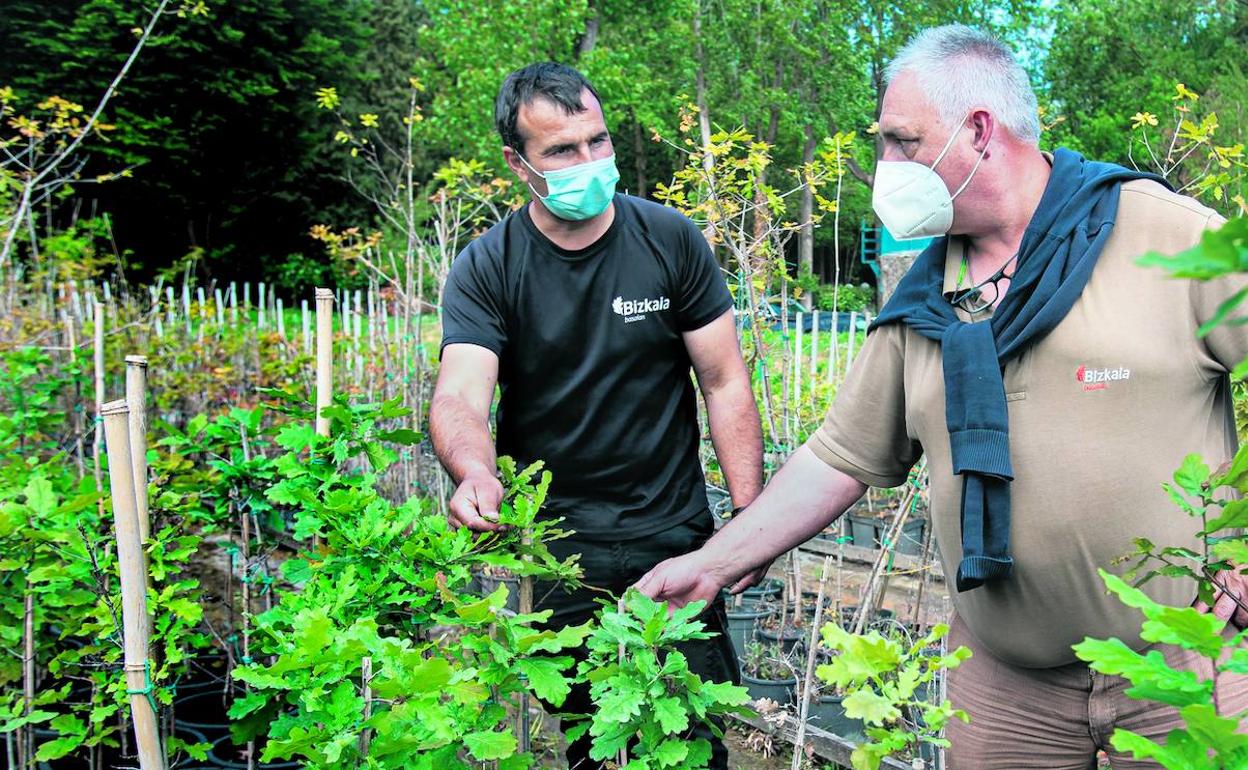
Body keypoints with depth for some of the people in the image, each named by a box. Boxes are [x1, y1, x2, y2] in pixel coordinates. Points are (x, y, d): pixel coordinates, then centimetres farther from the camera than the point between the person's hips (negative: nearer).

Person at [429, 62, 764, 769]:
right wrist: (477, 476, -41)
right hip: (548, 542, 0)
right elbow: (459, 398, -19)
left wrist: (748, 513, -7)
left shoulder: (672, 240, -4)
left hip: (675, 533, 1)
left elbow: (725, 383, 0)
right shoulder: (486, 270, -6)